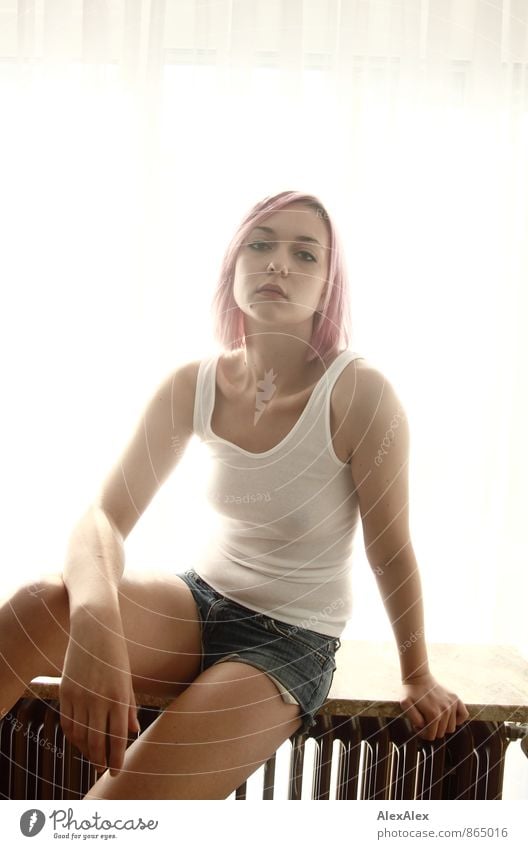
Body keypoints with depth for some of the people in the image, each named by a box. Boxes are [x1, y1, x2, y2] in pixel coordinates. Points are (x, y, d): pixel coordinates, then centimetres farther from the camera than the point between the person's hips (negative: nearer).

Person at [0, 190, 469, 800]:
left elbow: (392, 550, -11)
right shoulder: (193, 385, -9)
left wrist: (418, 677, 3)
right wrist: (93, 613, -34)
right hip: (201, 602, 3)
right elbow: (105, 516, -12)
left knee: (128, 796, -21)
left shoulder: (358, 394, -21)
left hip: (293, 641, -3)